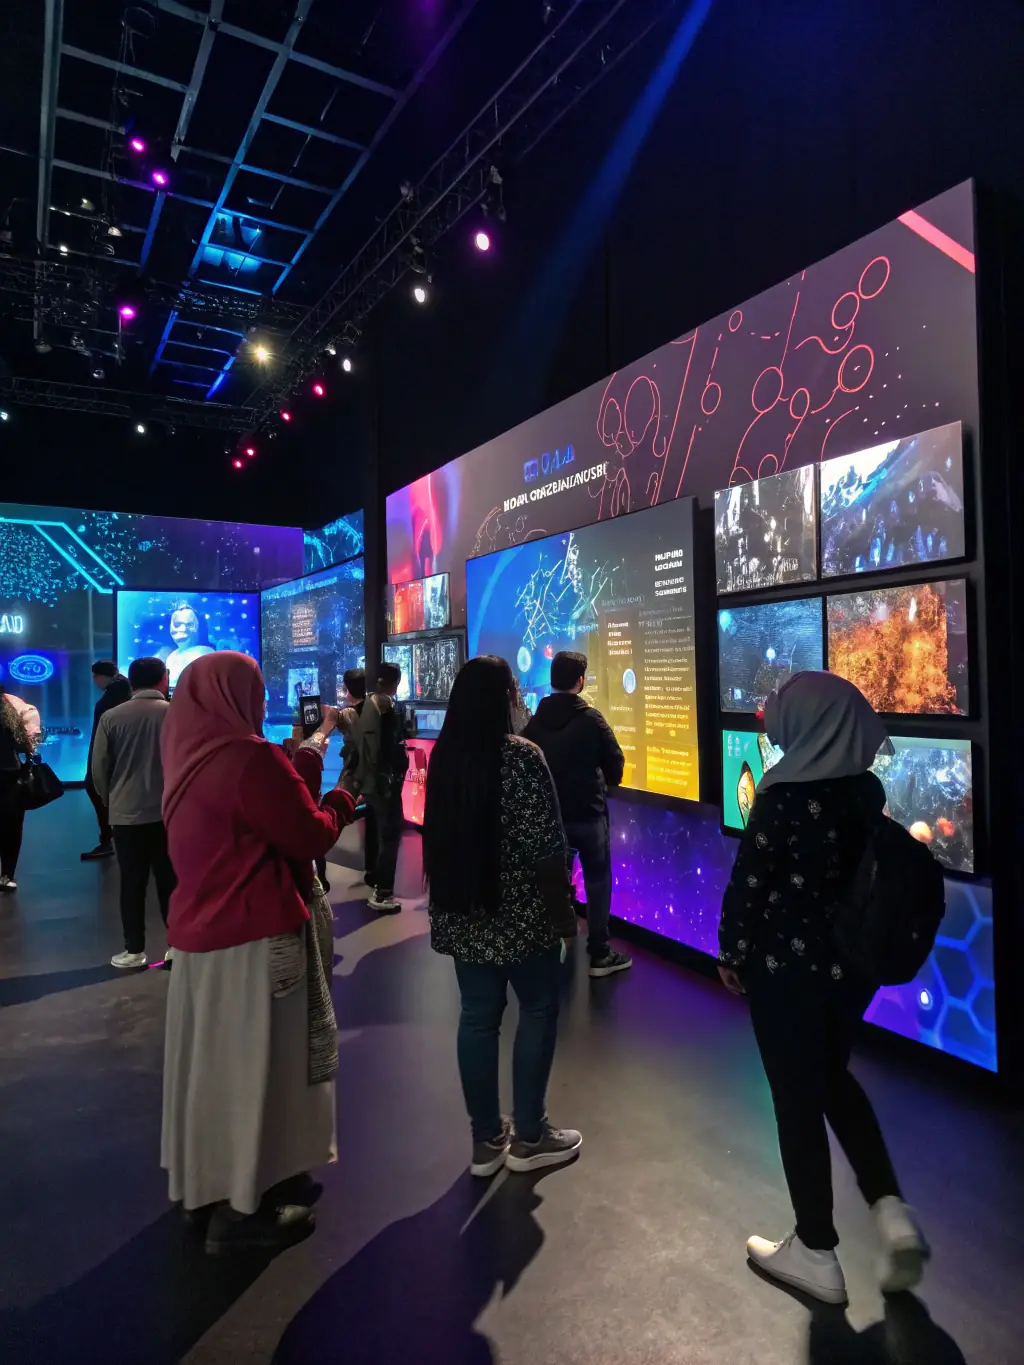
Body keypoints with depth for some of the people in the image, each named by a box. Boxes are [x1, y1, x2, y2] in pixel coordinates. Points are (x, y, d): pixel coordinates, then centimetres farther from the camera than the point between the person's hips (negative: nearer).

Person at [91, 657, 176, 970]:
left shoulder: (111, 717, -4)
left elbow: (98, 768, 1)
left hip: (126, 812, 0)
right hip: (170, 812, 0)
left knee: (132, 883, 9)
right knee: (171, 880, 9)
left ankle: (134, 950, 15)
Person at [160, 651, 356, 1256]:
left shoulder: (190, 760, 7)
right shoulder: (251, 757, -20)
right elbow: (310, 837, -15)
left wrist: (296, 784, 12)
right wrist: (340, 800, 3)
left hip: (201, 929, 9)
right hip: (256, 936, -9)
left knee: (216, 1059, 19)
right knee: (256, 1066, 4)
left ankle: (209, 1181, 35)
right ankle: (244, 1208, 17)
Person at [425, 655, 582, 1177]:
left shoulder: (443, 756, 3)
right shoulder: (521, 757, -18)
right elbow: (545, 849, -18)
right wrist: (564, 912, -8)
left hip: (460, 914, 6)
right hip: (519, 913, -6)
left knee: (477, 1016, 14)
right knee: (538, 1011, 11)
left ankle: (486, 1139, 26)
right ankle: (528, 1137, 22)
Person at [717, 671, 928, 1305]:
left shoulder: (784, 794, -20)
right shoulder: (869, 788, -3)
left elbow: (749, 883, -15)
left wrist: (732, 953, -2)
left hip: (788, 963, -6)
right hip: (855, 959, 6)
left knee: (797, 1098, 11)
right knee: (833, 1077, 27)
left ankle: (817, 1254, 26)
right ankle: (894, 1211, 17)